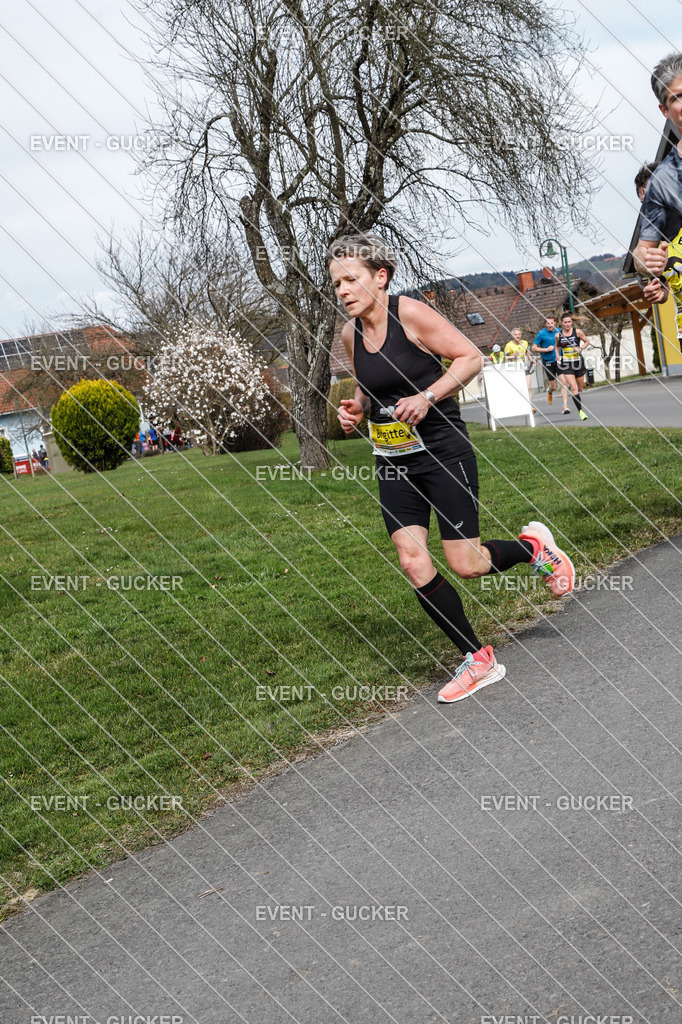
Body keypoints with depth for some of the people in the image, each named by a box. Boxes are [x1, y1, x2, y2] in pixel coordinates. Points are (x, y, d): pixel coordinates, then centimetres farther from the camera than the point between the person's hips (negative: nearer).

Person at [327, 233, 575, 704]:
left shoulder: (410, 313, -14)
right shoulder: (351, 334, 5)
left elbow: (471, 357, -12)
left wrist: (427, 397, -23)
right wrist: (356, 408, 1)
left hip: (444, 452, -6)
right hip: (394, 463, 6)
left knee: (466, 564, -7)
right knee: (413, 563, -4)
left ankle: (534, 546, 26)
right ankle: (478, 659, 9)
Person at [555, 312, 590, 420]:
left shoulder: (577, 332, -3)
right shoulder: (558, 335, 0)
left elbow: (586, 342, 8)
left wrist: (581, 349, -10)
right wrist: (557, 355, 2)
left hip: (578, 362, 1)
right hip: (566, 364, -1)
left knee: (580, 388, 12)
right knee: (573, 388, -14)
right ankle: (580, 410, -14)